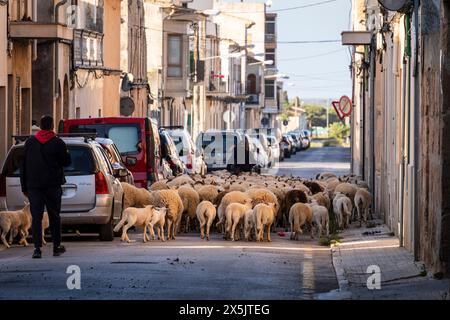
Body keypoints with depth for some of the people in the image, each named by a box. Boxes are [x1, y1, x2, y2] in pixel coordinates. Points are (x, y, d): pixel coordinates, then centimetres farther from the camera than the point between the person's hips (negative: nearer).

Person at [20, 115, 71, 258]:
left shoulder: (30, 142, 5)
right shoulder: (58, 143, -4)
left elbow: (23, 166, 7)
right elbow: (66, 162, 3)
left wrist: (24, 186, 11)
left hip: (33, 185, 1)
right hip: (53, 185, -1)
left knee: (36, 217, -2)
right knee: (54, 216, 10)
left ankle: (37, 248, -14)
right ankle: (57, 247, 15)